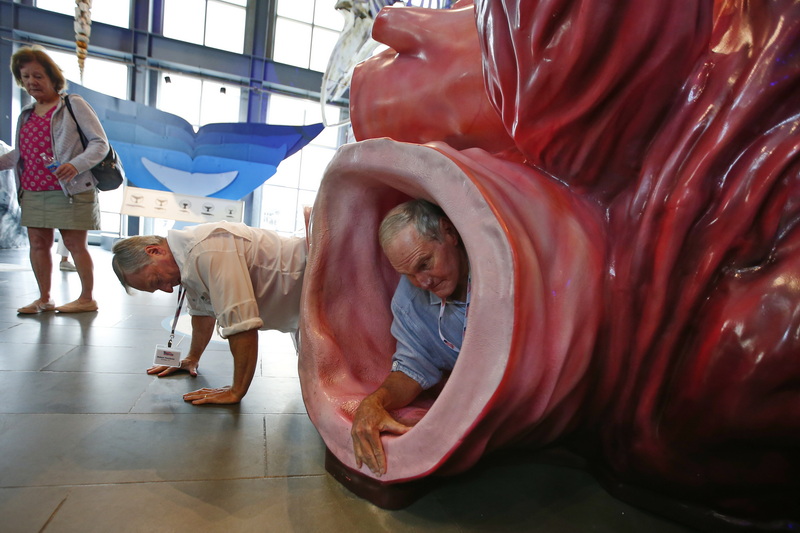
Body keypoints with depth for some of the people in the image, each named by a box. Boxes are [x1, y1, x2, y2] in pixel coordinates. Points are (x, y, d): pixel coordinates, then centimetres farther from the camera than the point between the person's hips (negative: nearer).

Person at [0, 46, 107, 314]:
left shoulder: (73, 104, 0)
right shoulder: (26, 114, 18)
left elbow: (100, 144, -8)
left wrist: (76, 165, -22)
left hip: (70, 191, -7)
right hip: (32, 192, 7)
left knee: (76, 243, -3)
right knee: (38, 243, 7)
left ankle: (87, 298, 7)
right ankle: (44, 299, 16)